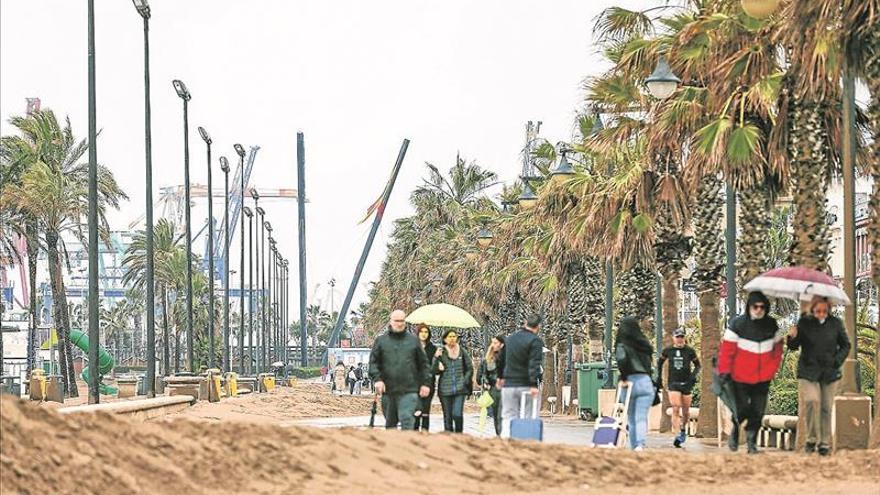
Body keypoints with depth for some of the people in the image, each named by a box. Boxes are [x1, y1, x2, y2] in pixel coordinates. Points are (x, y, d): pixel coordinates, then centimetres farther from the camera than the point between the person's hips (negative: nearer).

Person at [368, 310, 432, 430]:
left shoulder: (413, 340, 9)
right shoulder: (381, 340, 8)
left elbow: (423, 363, 10)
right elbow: (373, 361, 4)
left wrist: (425, 383, 4)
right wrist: (377, 379, -10)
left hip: (409, 390, -2)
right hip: (388, 390, 2)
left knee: (407, 420, -14)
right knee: (390, 423, 13)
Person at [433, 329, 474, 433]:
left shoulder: (462, 351, 6)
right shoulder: (441, 352, 3)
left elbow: (470, 368, 14)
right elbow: (435, 371, -1)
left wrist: (465, 381, 3)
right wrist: (436, 358, -14)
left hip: (460, 389, 0)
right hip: (445, 390, 0)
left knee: (457, 414, -14)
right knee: (447, 417, 3)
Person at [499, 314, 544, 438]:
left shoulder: (510, 338, 12)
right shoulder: (535, 341, -10)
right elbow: (534, 364, -20)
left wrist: (500, 376, 37)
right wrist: (534, 384, -25)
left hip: (508, 385, 5)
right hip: (526, 386, -5)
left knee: (508, 418, 4)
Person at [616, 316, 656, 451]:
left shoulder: (623, 345, -4)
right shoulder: (644, 344, 11)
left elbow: (622, 360, -22)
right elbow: (649, 363, 9)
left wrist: (623, 377, -13)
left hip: (630, 381, -2)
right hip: (646, 381, 2)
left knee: (631, 419, 12)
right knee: (641, 417, -4)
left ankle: (634, 446, 14)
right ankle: (641, 444, -22)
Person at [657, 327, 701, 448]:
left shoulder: (690, 351, 0)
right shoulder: (668, 351, 2)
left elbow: (697, 365, 11)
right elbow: (660, 362, 20)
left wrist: (694, 375, -7)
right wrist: (659, 377, 15)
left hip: (687, 383, 1)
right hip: (673, 383, -1)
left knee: (686, 411, 6)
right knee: (675, 409, -15)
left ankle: (683, 429, 34)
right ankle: (678, 436, -18)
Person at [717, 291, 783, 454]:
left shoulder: (771, 325, 3)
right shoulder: (737, 324, -10)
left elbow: (777, 348, 14)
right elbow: (726, 349, -10)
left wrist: (772, 369, 10)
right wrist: (724, 371, -11)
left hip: (763, 379, 3)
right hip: (741, 379, -3)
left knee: (758, 412, 2)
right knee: (742, 410, 1)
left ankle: (752, 441, 14)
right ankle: (735, 429, 31)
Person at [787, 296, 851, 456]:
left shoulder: (836, 323, 2)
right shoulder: (804, 322, -2)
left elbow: (845, 345, 13)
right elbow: (794, 347, 4)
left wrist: (837, 361, -2)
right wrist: (793, 338, -18)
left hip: (830, 373, 2)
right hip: (808, 372, -2)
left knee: (826, 408, 2)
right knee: (811, 401, -20)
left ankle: (825, 443, 12)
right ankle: (812, 439, -7)